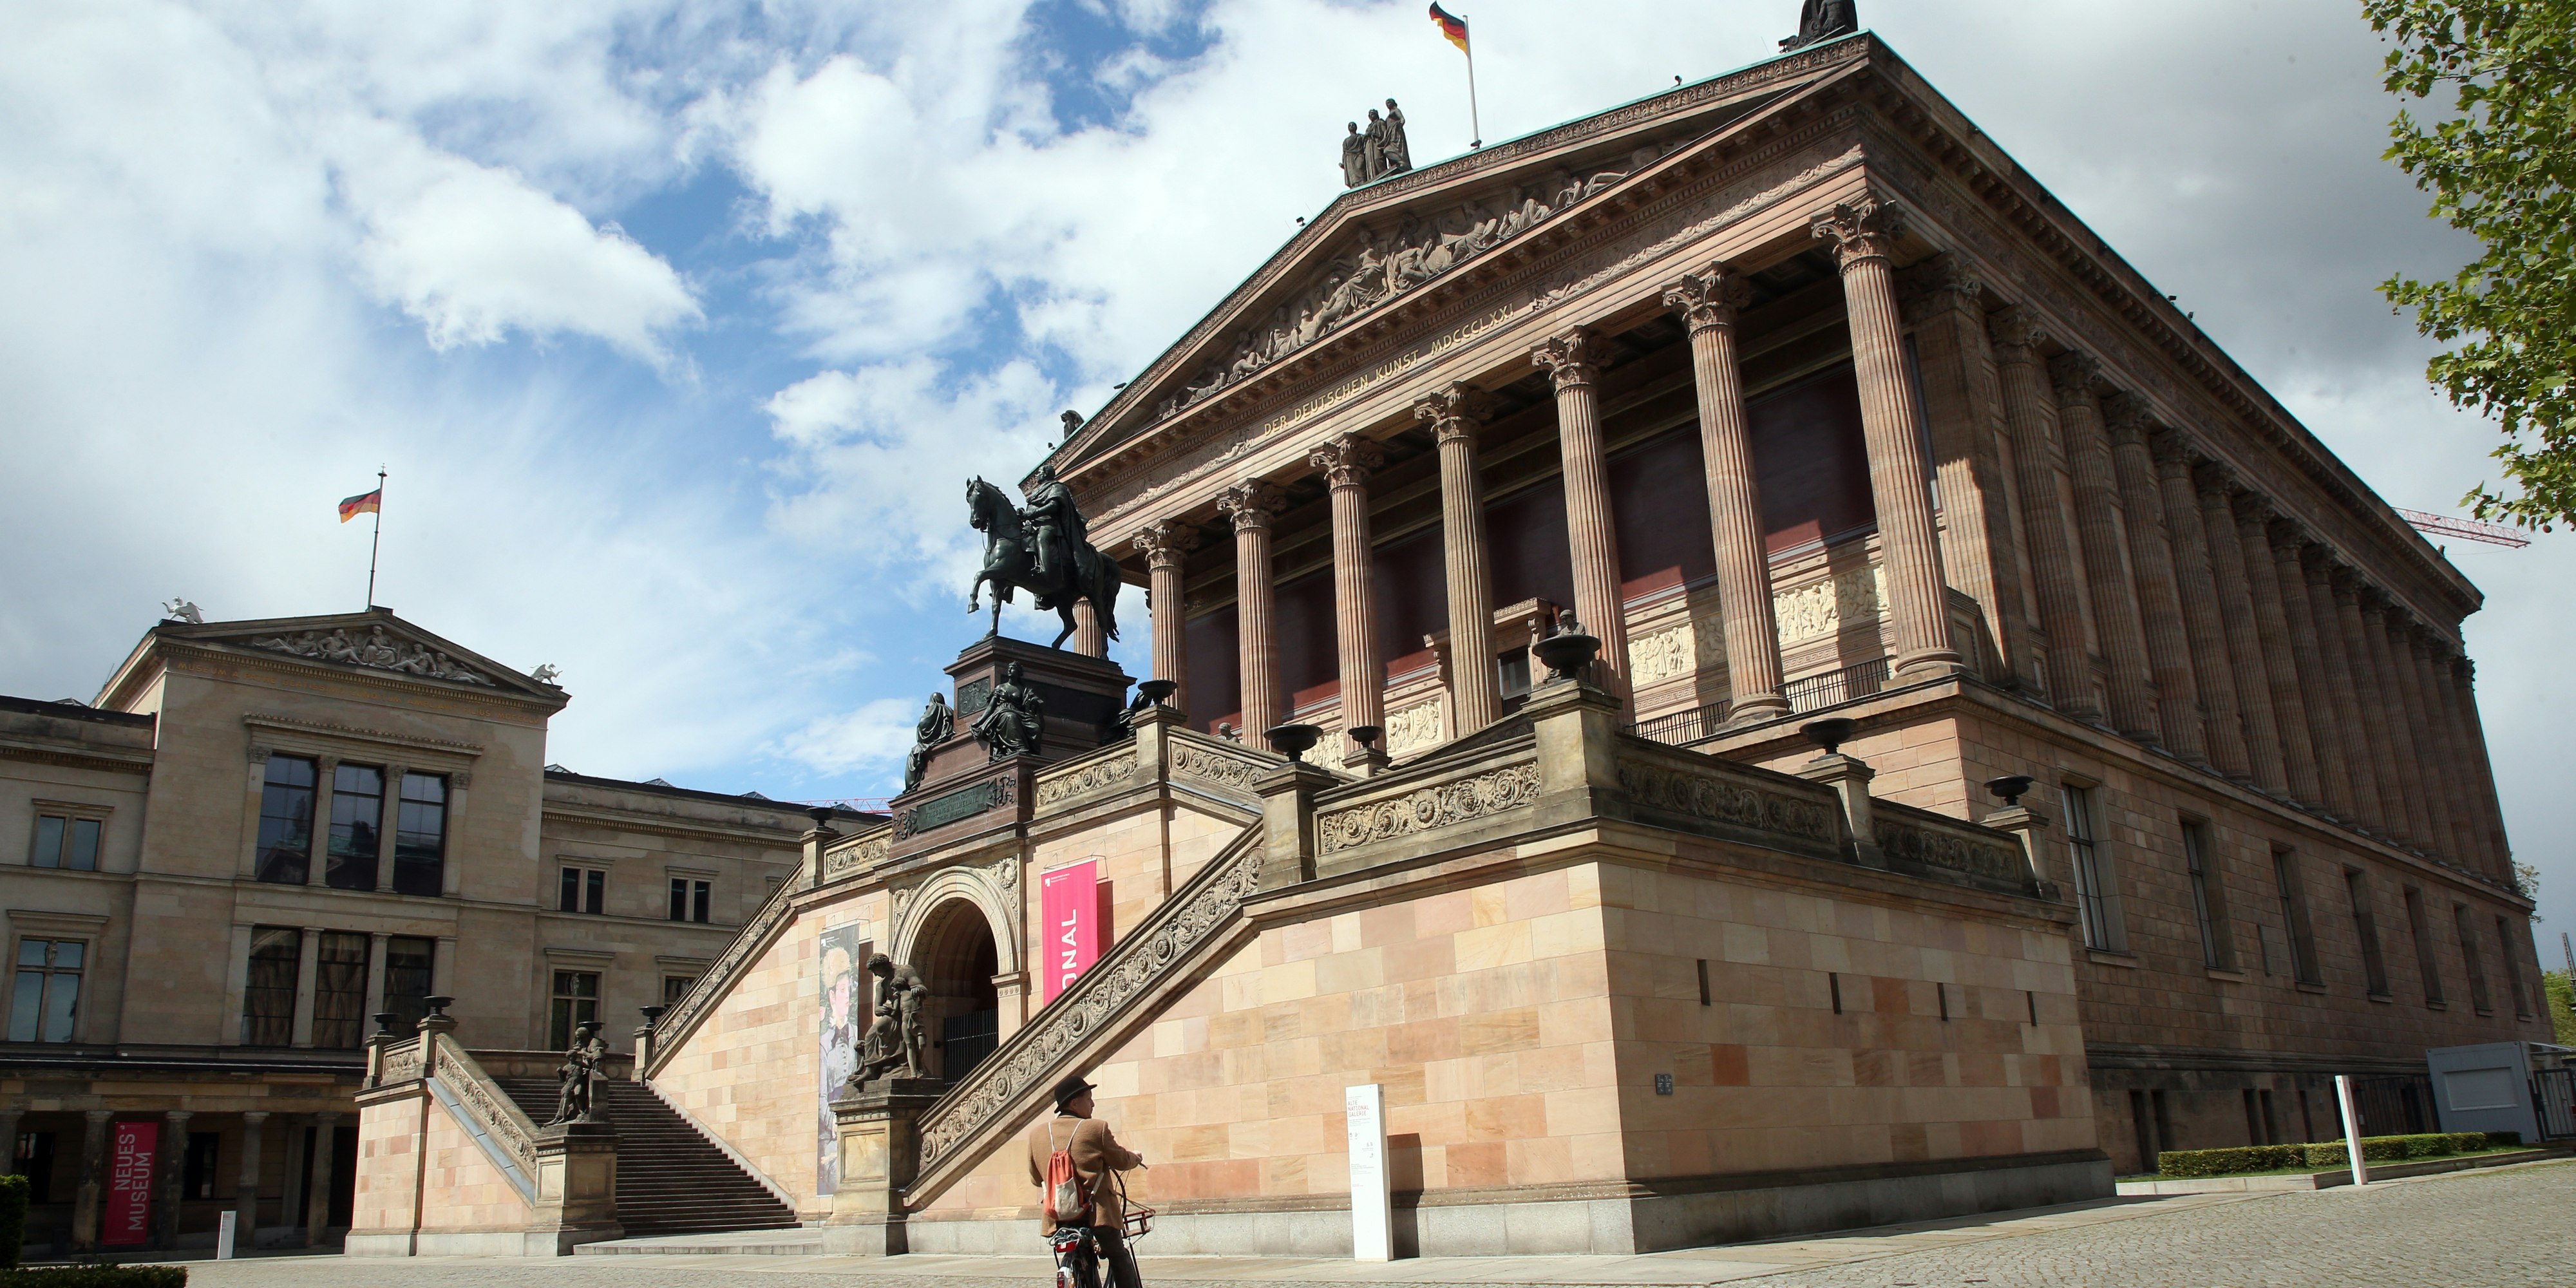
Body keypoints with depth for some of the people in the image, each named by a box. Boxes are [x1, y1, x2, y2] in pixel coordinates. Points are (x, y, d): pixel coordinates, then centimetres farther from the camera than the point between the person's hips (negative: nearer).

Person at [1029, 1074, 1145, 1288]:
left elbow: (1035, 1179, 12)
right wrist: (1136, 1158, 24)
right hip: (1096, 1212, -4)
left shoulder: (1036, 1133, 3)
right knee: (1120, 1258, 18)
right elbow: (1121, 1161, 1)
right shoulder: (1096, 1128, -9)